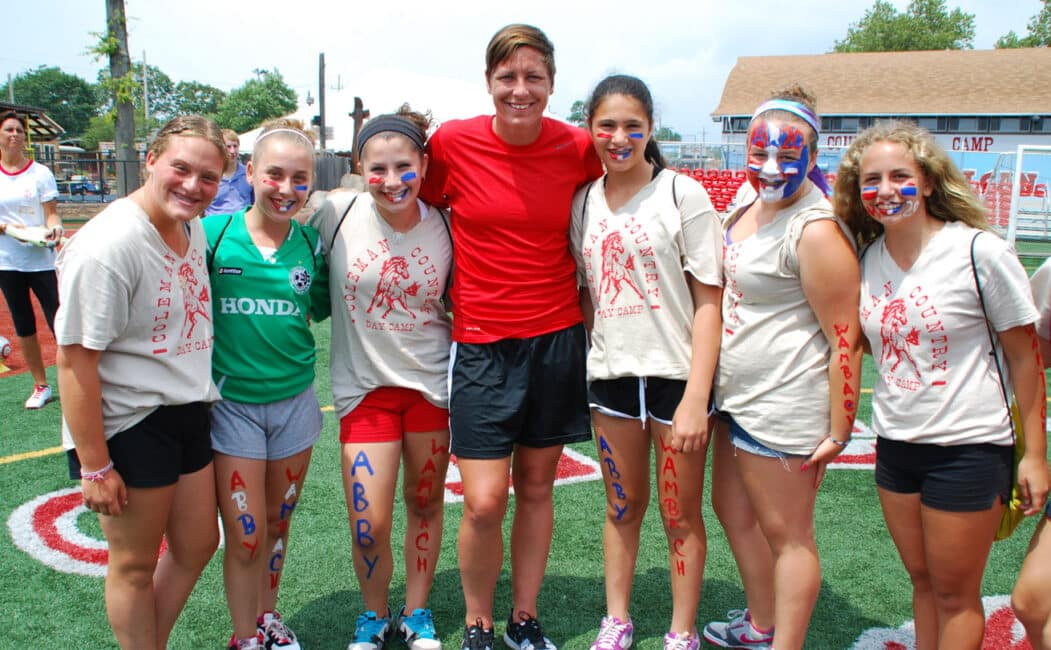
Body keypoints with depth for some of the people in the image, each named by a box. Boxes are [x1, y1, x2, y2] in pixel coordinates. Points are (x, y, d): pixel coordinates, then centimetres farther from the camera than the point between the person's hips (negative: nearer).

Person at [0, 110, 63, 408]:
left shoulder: (40, 172, -1)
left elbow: (51, 213, -3)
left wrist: (54, 227, -24)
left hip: (41, 260, -3)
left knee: (58, 322, -3)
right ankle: (41, 386, 21)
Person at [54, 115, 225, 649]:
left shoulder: (192, 227, 2)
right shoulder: (106, 246, -23)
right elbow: (75, 360, -22)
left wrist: (200, 393, 16)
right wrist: (94, 466, -20)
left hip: (187, 414, 8)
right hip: (129, 425, -8)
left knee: (197, 545, 20)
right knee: (134, 565, 10)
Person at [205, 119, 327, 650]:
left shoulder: (311, 242, -1)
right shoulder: (213, 233, -9)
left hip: (294, 401, 3)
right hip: (231, 401, -3)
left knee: (277, 524, 18)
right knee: (245, 535, 2)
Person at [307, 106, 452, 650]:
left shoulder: (444, 227, -7)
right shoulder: (337, 213, -11)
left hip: (431, 381, 1)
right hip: (365, 385, -1)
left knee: (426, 504, 14)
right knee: (368, 523, -3)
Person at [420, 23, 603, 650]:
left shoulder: (578, 148, -3)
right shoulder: (452, 142, -6)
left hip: (557, 340, 2)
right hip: (483, 345, -1)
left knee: (536, 488, 13)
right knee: (483, 503, -4)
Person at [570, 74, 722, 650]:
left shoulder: (682, 193, -6)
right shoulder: (584, 201, 6)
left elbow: (708, 300, -9)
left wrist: (696, 398, -15)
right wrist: (594, 354, 3)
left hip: (677, 372, -3)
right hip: (611, 376, 4)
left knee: (681, 514, 7)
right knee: (622, 506, 16)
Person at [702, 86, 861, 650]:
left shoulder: (816, 230, -20)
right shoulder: (752, 199, 7)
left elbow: (845, 337, -20)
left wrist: (838, 431, -19)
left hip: (783, 407, -10)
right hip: (737, 395, 10)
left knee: (786, 534, 5)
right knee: (733, 511, 22)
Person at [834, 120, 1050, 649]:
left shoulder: (979, 251, -14)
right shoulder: (866, 258, 0)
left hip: (967, 447, -5)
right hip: (894, 443, 5)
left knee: (955, 592, 9)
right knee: (922, 580, 19)